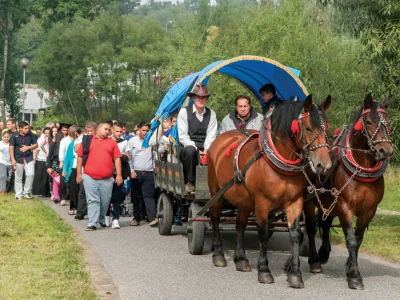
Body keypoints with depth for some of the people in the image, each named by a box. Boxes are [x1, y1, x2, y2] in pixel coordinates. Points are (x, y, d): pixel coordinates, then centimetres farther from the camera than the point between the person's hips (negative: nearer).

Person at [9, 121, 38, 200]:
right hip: (18, 159, -1)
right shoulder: (14, 136, -6)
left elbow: (36, 145, 6)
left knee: (31, 174, -12)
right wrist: (13, 159, -14)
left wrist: (28, 147, -11)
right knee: (18, 177, 5)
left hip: (29, 158, 1)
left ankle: (26, 192, 5)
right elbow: (11, 148, -6)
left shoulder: (31, 135, 0)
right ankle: (18, 194, 15)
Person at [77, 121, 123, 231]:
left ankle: (102, 220, 26)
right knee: (93, 200, -5)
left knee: (105, 201, 8)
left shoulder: (112, 142, 11)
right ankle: (92, 223, -7)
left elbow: (117, 158, 8)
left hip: (107, 179, 2)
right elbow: (80, 157, 7)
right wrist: (79, 173, 3)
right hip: (89, 177, -2)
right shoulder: (87, 141, 6)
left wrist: (119, 175, 1)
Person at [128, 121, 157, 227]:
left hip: (149, 173, 0)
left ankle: (153, 217, -19)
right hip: (136, 173, 0)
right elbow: (129, 157, 6)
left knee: (148, 195, -10)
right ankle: (136, 218, 15)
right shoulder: (133, 141, 8)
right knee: (137, 197, 6)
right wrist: (131, 171, -1)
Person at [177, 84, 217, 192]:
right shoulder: (184, 112, 1)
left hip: (204, 148, 2)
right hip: (187, 147, -2)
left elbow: (211, 135, 3)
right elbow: (183, 136, -6)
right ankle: (190, 182, -22)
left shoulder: (211, 114, 11)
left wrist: (206, 149, -16)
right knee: (190, 150, -39)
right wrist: (195, 148, -18)